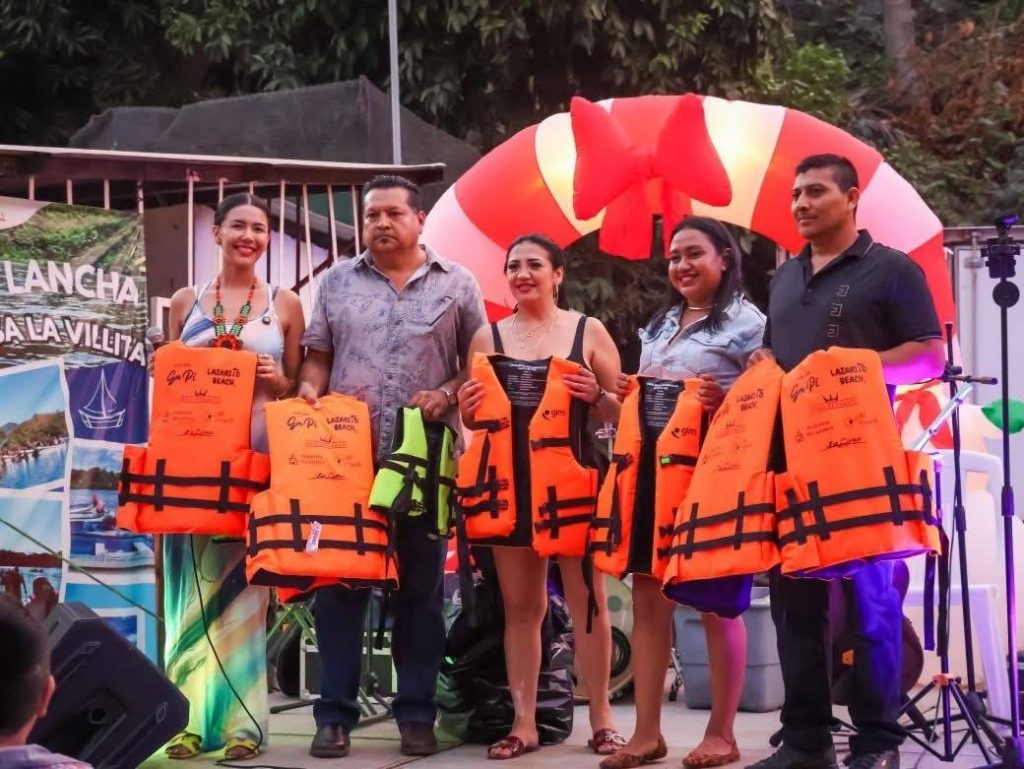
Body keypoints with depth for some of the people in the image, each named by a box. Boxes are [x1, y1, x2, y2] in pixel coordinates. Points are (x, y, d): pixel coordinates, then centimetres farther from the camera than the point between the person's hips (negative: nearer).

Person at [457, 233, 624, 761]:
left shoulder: (589, 331, 4)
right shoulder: (488, 337, 10)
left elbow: (622, 410, 5)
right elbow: (475, 420, 14)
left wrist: (597, 395, -16)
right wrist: (466, 409, -9)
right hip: (512, 481, 2)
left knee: (587, 601, 0)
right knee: (520, 606, 4)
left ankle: (601, 719, 7)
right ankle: (523, 722, 8)